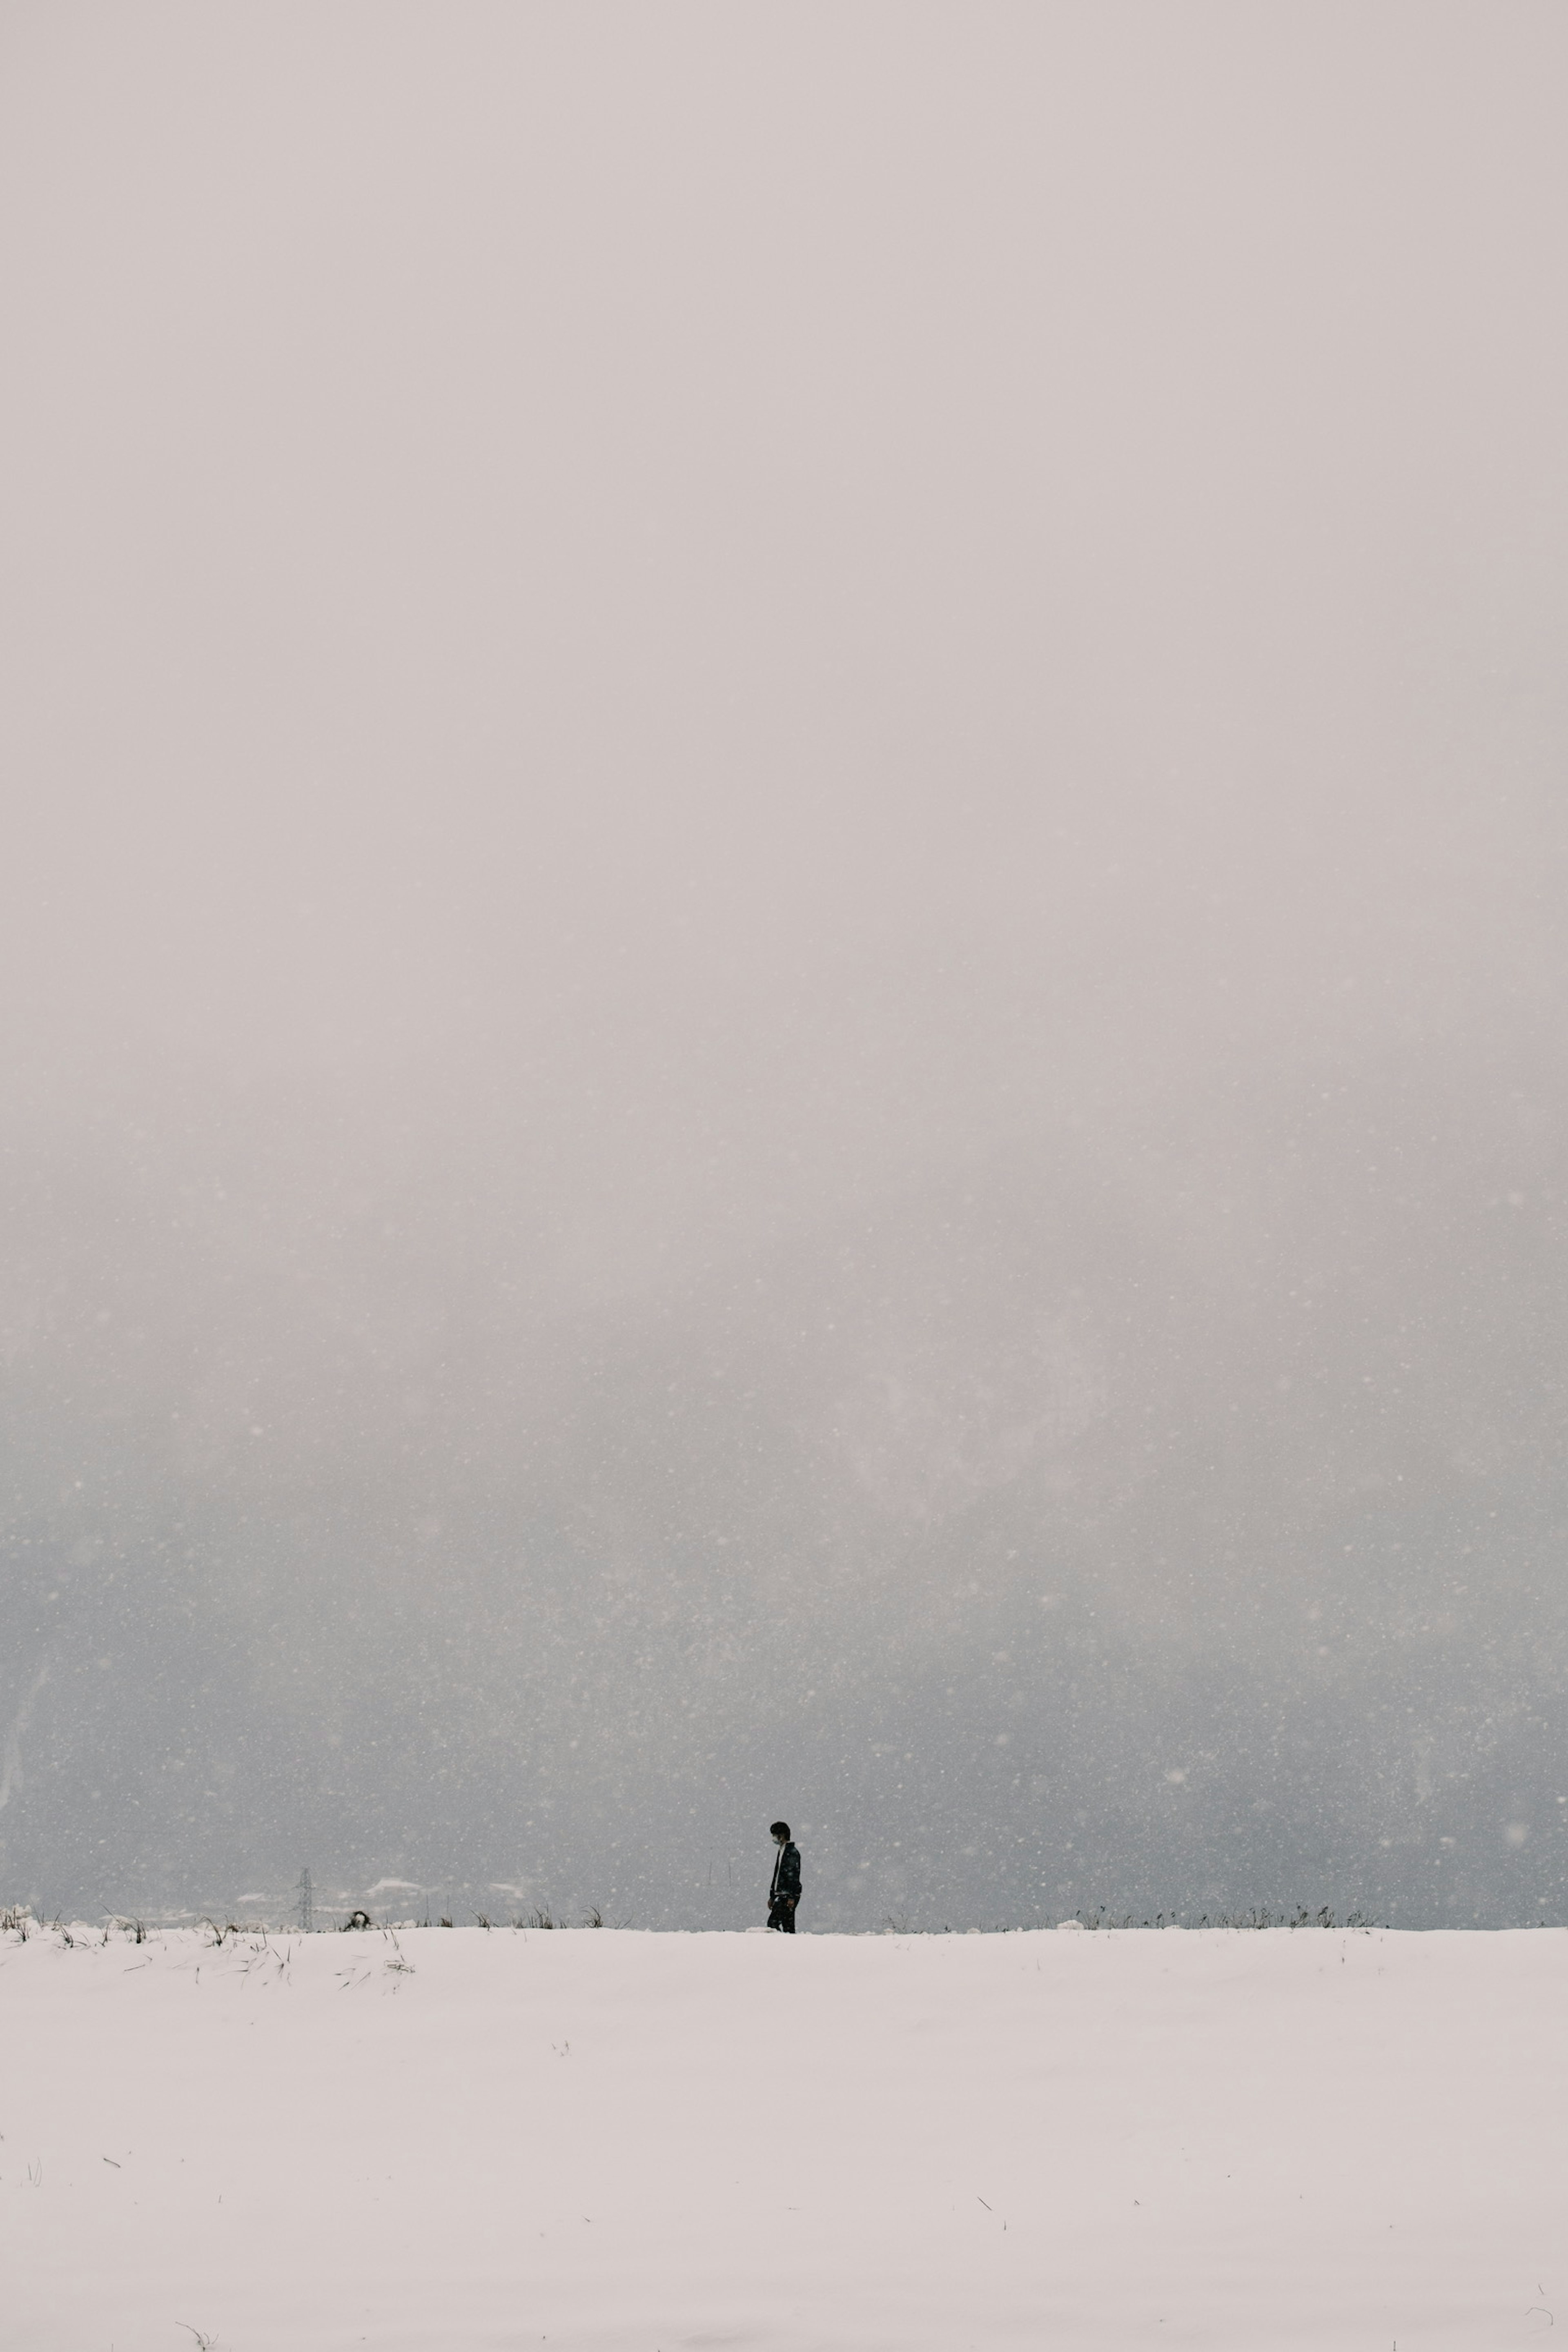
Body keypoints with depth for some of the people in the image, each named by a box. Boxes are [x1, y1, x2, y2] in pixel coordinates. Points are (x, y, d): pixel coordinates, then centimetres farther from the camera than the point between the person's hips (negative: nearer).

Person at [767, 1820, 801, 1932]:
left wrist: (792, 1897, -23)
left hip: (789, 1896, -10)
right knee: (788, 1926, 8)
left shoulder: (792, 1852, -11)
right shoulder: (782, 1851, 19)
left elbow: (794, 1876, -18)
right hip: (782, 1896, 10)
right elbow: (777, 1876, 25)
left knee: (773, 1922, -16)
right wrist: (772, 1897, 25)